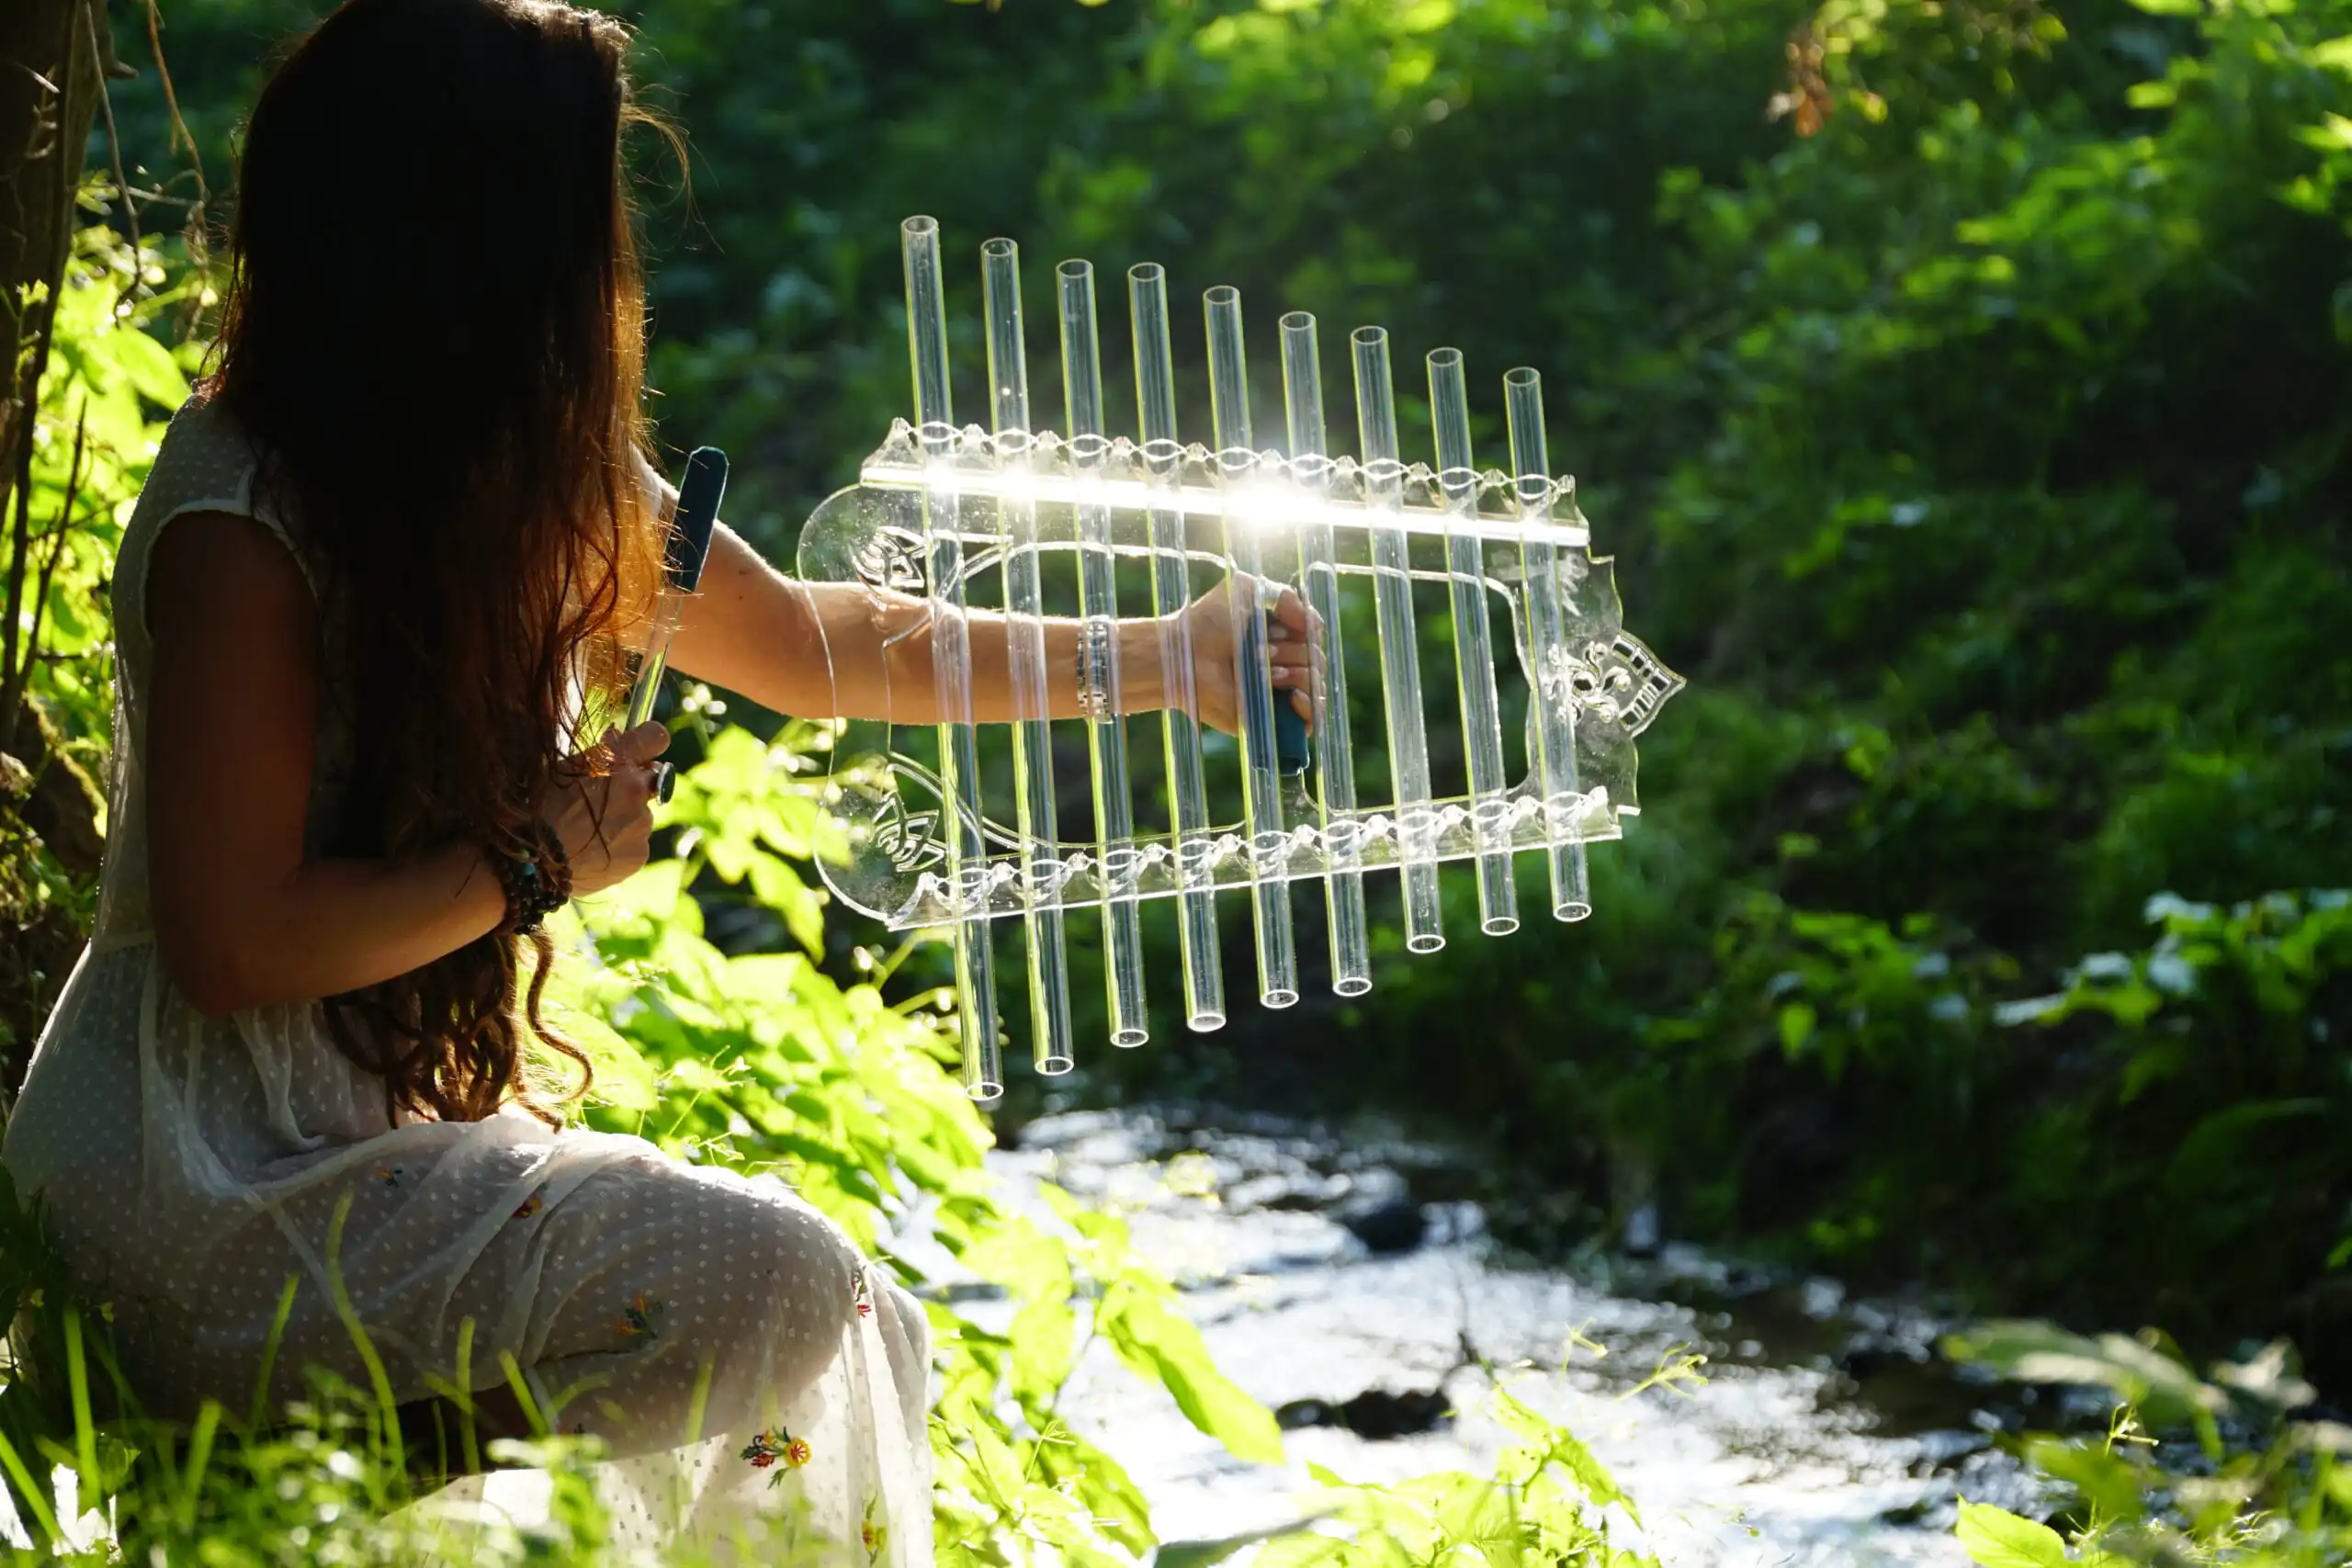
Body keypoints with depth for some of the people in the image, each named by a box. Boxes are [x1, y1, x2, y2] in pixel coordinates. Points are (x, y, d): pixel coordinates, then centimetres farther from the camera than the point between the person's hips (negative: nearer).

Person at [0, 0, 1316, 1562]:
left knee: (861, 1334, -1)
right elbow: (231, 941, -22)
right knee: (771, 1282, -20)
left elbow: (812, 642, 19)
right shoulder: (245, 527, -19)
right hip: (206, 1191, -8)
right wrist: (538, 862, -14)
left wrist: (1166, 662, 20)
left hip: (393, 1130, 8)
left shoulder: (544, 478, 6)